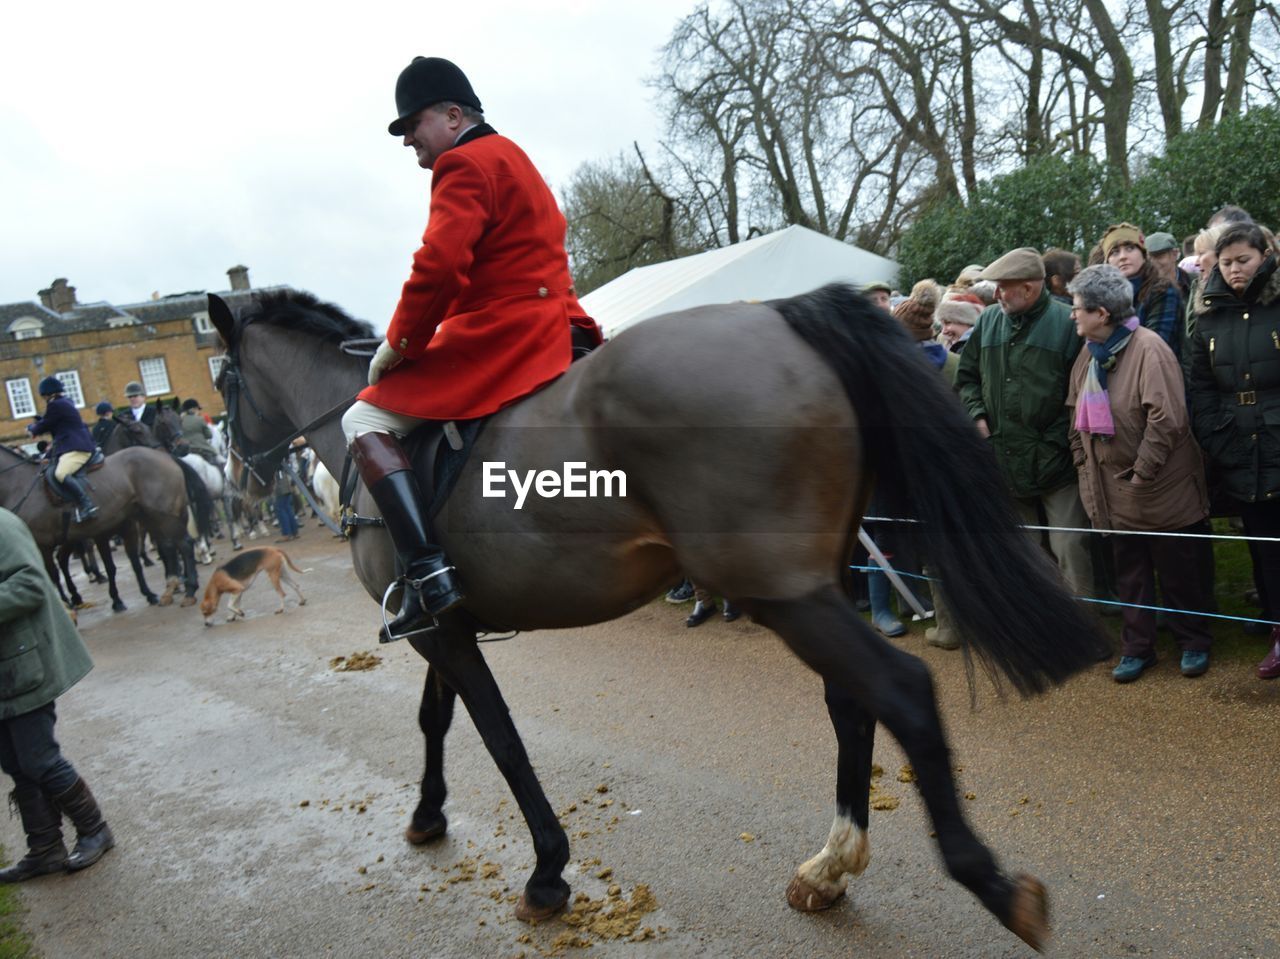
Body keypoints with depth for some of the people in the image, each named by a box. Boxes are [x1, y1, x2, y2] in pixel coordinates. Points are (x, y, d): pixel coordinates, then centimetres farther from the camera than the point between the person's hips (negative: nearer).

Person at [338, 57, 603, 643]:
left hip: (494, 340, -10)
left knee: (365, 421, -9)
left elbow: (439, 265, -21)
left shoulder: (465, 164, -7)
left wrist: (398, 346, -8)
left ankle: (429, 573, -22)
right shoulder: (512, 158, 25)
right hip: (548, 329, 11)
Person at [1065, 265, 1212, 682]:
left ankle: (1194, 643, 29)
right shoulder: (1088, 355, 5)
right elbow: (1076, 413, 13)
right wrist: (1082, 460, 5)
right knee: (1129, 574, 15)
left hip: (1162, 490, -6)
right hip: (1114, 491, 7)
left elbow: (1167, 419, -24)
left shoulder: (1148, 349, -19)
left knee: (1178, 572, 10)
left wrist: (1142, 473, -20)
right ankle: (1137, 648, 28)